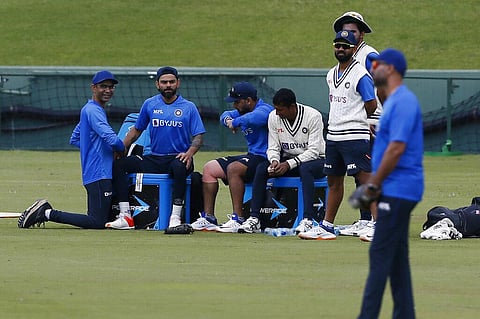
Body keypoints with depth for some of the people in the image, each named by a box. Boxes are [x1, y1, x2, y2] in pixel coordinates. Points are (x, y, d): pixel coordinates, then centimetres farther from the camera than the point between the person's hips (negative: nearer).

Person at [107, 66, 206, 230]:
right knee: (118, 164, -15)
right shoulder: (150, 104, 11)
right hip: (154, 160, 4)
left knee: (180, 167, -41)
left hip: (177, 158, -4)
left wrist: (189, 153, -21)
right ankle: (126, 217, -20)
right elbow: (136, 131, 19)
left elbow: (198, 136, -1)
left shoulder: (188, 107, 4)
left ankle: (175, 217, -37)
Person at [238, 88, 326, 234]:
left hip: (314, 160, -5)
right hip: (287, 160, 5)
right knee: (261, 168, -20)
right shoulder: (274, 117, -4)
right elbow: (273, 147, 1)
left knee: (305, 168, -38)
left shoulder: (313, 116, -18)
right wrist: (274, 161, -23)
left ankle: (308, 220, -43)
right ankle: (254, 218, -21)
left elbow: (314, 151, -21)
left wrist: (289, 164, -30)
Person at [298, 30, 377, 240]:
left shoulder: (360, 75, -10)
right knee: (333, 181, 13)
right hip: (333, 136, 9)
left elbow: (372, 104, -10)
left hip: (354, 137, -9)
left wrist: (354, 120, 3)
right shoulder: (331, 75, 16)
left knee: (366, 180, -12)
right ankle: (326, 226, 19)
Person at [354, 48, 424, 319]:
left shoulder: (403, 101, -16)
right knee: (397, 257, 11)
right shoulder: (393, 101, 16)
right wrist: (374, 182, 13)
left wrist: (374, 183, -16)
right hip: (397, 191, 10)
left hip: (398, 191, -10)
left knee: (381, 255, -11)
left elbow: (397, 147, -22)